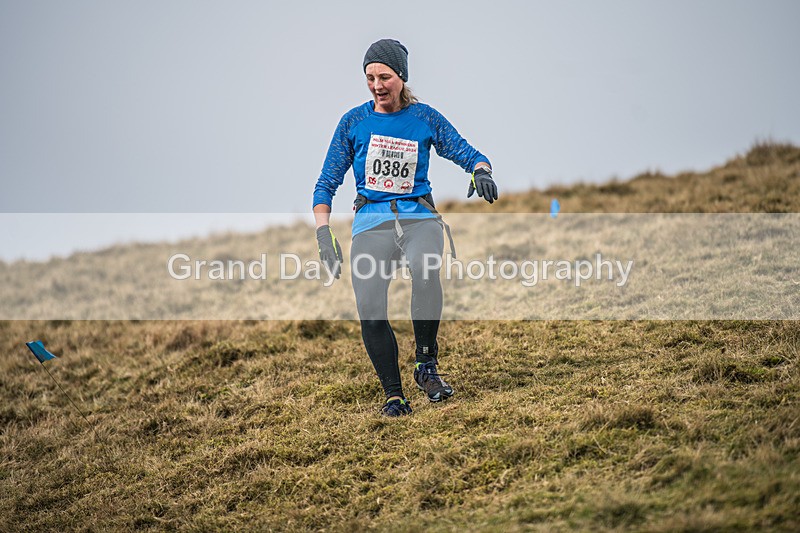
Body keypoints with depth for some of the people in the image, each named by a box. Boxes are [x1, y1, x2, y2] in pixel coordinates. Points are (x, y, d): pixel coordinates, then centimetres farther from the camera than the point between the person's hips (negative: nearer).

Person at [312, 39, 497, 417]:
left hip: (418, 215, -1)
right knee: (370, 309, -20)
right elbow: (327, 183, 10)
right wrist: (324, 235, -3)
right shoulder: (354, 122, 8)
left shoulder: (425, 119, 8)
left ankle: (427, 365, -21)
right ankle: (394, 395, -7)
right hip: (371, 222, 1)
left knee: (425, 270, -36)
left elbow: (467, 154, 6)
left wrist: (482, 172, -19)